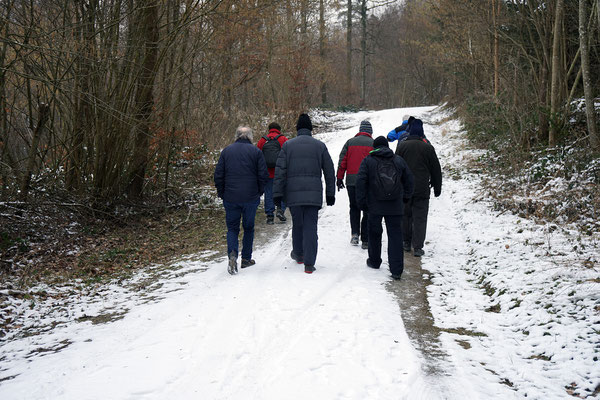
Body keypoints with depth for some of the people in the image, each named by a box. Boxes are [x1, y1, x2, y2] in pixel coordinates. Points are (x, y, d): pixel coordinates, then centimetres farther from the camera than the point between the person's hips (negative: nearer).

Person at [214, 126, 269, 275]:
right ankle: (246, 258, 19)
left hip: (230, 198, 1)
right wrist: (259, 192, 9)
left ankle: (232, 254, -14)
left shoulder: (226, 151, 3)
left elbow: (218, 175, 1)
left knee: (232, 228, 9)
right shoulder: (255, 151, -2)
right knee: (249, 227, 14)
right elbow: (263, 175, -5)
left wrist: (221, 193, 12)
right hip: (251, 198, -1)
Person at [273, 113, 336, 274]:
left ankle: (298, 254, 35)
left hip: (293, 194, 1)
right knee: (310, 226, -1)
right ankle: (309, 263, -6)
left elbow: (280, 171, -1)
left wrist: (277, 193, 2)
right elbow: (330, 172, 9)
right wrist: (330, 193, 16)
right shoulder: (320, 146, 6)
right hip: (313, 194, -1)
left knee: (297, 223, 18)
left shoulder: (288, 145, 4)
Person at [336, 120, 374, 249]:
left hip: (351, 180, 2)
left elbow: (342, 162, 5)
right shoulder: (374, 144, 3)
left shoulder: (350, 142, 8)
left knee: (354, 208, 18)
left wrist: (339, 178, 9)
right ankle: (365, 240, 5)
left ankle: (355, 233, 2)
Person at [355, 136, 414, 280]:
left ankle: (374, 261, 30)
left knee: (374, 233, 16)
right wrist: (405, 197, 25)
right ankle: (396, 270, -3)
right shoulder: (399, 161, 7)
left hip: (375, 206, -1)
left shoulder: (368, 161, -1)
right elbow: (409, 180, 12)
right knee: (395, 235, 2)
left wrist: (361, 202, 1)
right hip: (395, 207, 1)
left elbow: (361, 182, -7)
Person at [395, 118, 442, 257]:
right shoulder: (428, 148, -2)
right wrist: (437, 187, 14)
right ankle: (418, 247, -4)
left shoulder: (402, 146, 0)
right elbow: (436, 169, 3)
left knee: (405, 215, 15)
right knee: (420, 218, 0)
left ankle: (406, 242, 22)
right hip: (422, 190, -1)